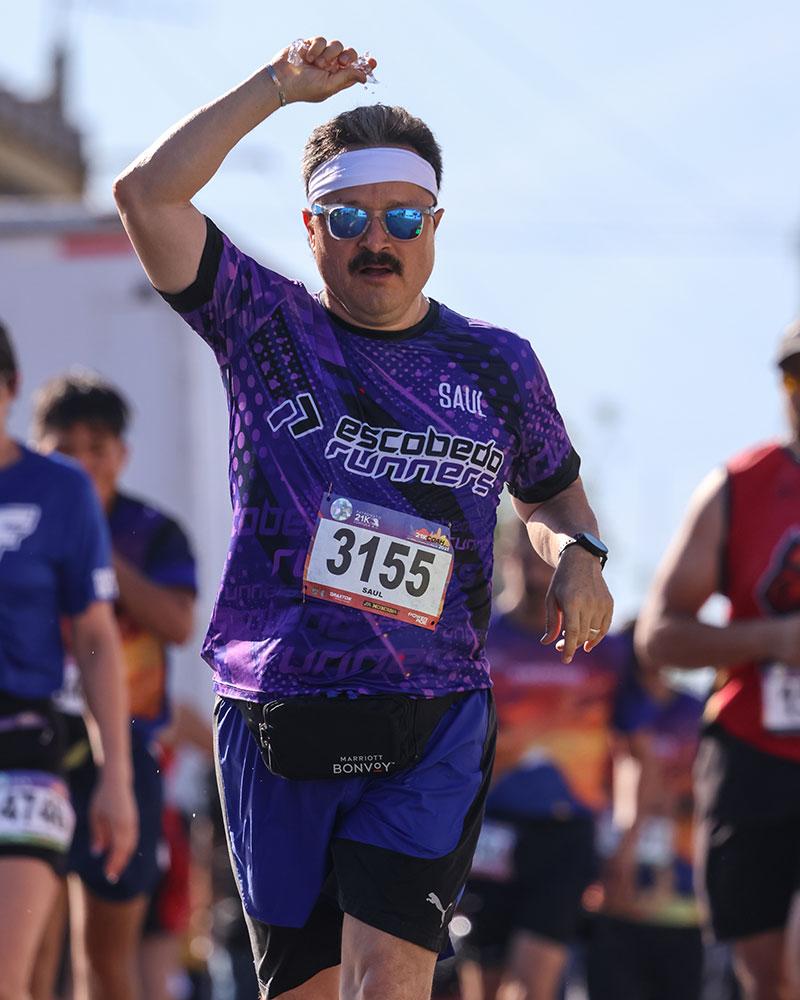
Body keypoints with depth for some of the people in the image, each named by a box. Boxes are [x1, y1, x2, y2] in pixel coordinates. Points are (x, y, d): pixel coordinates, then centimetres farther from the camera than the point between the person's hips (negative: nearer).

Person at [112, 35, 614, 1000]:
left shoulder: (496, 366, 9)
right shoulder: (266, 328, 5)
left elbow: (550, 489, 27)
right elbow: (147, 194, -8)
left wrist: (577, 554, 4)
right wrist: (277, 86, -8)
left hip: (432, 731, -1)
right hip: (273, 720, 1)